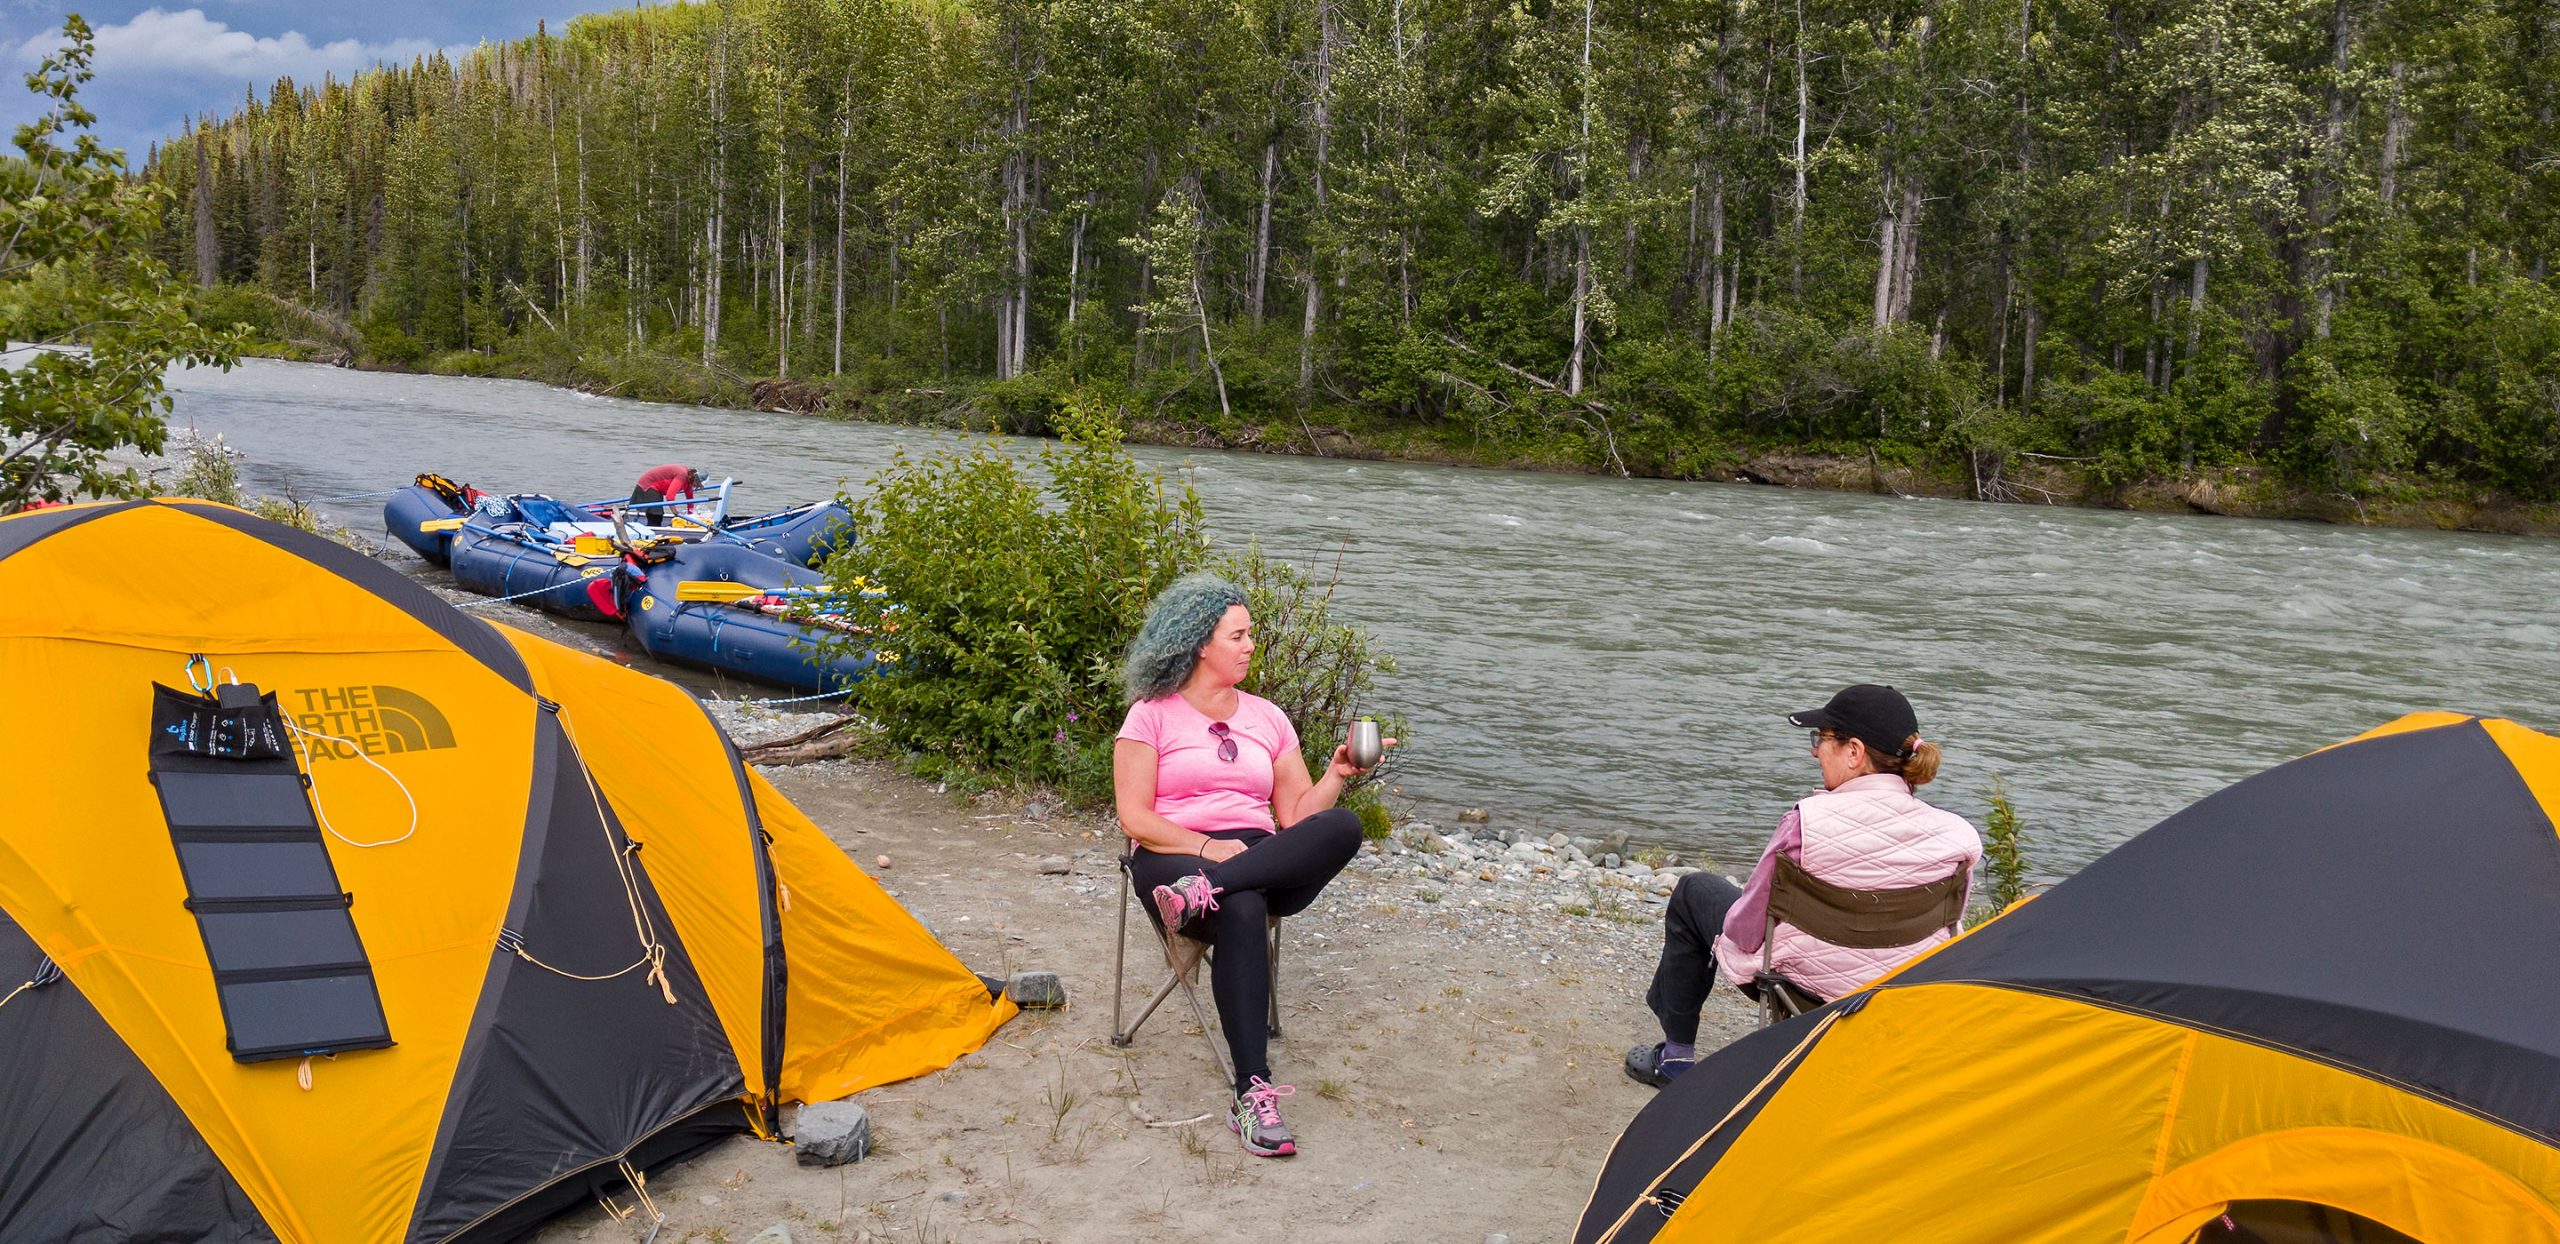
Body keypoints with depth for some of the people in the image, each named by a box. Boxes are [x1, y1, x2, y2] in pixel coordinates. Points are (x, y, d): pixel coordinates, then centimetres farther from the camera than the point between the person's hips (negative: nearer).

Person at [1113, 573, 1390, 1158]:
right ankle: (1253, 1094, -42)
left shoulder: (1267, 716, 18)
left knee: (1342, 826, -28)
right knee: (1242, 912, -40)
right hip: (1175, 858, -4)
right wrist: (1206, 846, -17)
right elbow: (1135, 818, -4)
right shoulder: (1152, 715, 6)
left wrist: (1337, 774, -3)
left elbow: (1297, 815, 14)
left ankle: (1205, 892, -42)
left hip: (1264, 861, 4)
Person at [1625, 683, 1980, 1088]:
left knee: (1694, 891, 21)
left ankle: (1676, 1057, 32)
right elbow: (1945, 931, 4)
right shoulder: (1957, 835, -12)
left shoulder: (1808, 822, -25)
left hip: (1805, 987, -5)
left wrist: (1729, 946, 9)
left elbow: (1747, 928, -14)